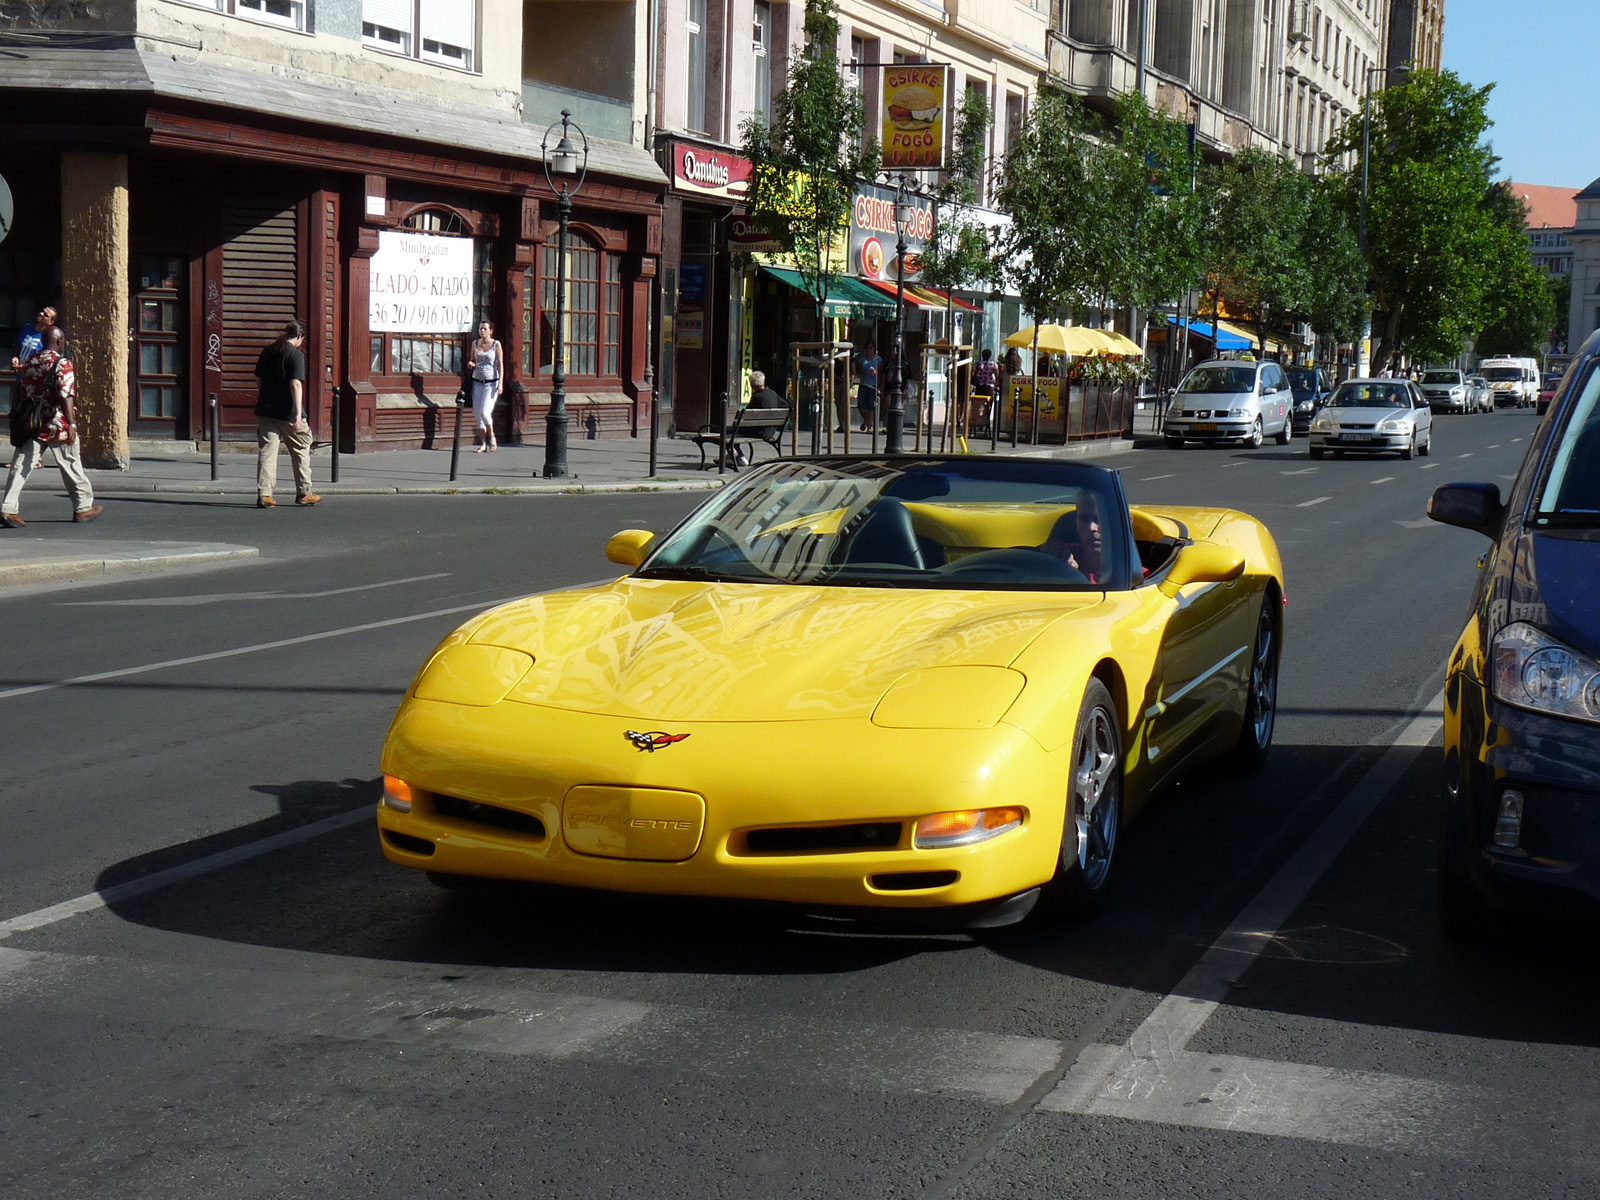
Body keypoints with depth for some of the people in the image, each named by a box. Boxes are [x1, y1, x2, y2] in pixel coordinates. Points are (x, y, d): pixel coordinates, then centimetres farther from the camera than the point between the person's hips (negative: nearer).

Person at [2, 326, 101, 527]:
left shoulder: (29, 363, 11)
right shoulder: (62, 363, -11)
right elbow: (66, 395, -19)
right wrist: (72, 424, -20)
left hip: (32, 424, 5)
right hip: (58, 425, -5)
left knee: (21, 467, 0)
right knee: (71, 466, 9)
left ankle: (8, 508, -10)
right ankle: (83, 507, 20)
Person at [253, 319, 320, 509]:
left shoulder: (267, 352, 10)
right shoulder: (296, 355, -10)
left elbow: (259, 378, 18)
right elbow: (296, 384, -19)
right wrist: (298, 413, -24)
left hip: (265, 410, 5)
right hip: (287, 413, -5)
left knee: (266, 452, 3)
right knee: (301, 451, 11)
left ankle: (263, 494, -6)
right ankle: (303, 493, 18)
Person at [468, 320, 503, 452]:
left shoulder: (496, 344, -3)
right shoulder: (475, 344, 9)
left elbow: (500, 365, -5)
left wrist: (500, 383, -13)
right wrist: (471, 364, -4)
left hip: (491, 382, -4)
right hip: (477, 381, 4)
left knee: (485, 412, -16)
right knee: (476, 413, 0)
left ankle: (491, 436, 9)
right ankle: (483, 444, 8)